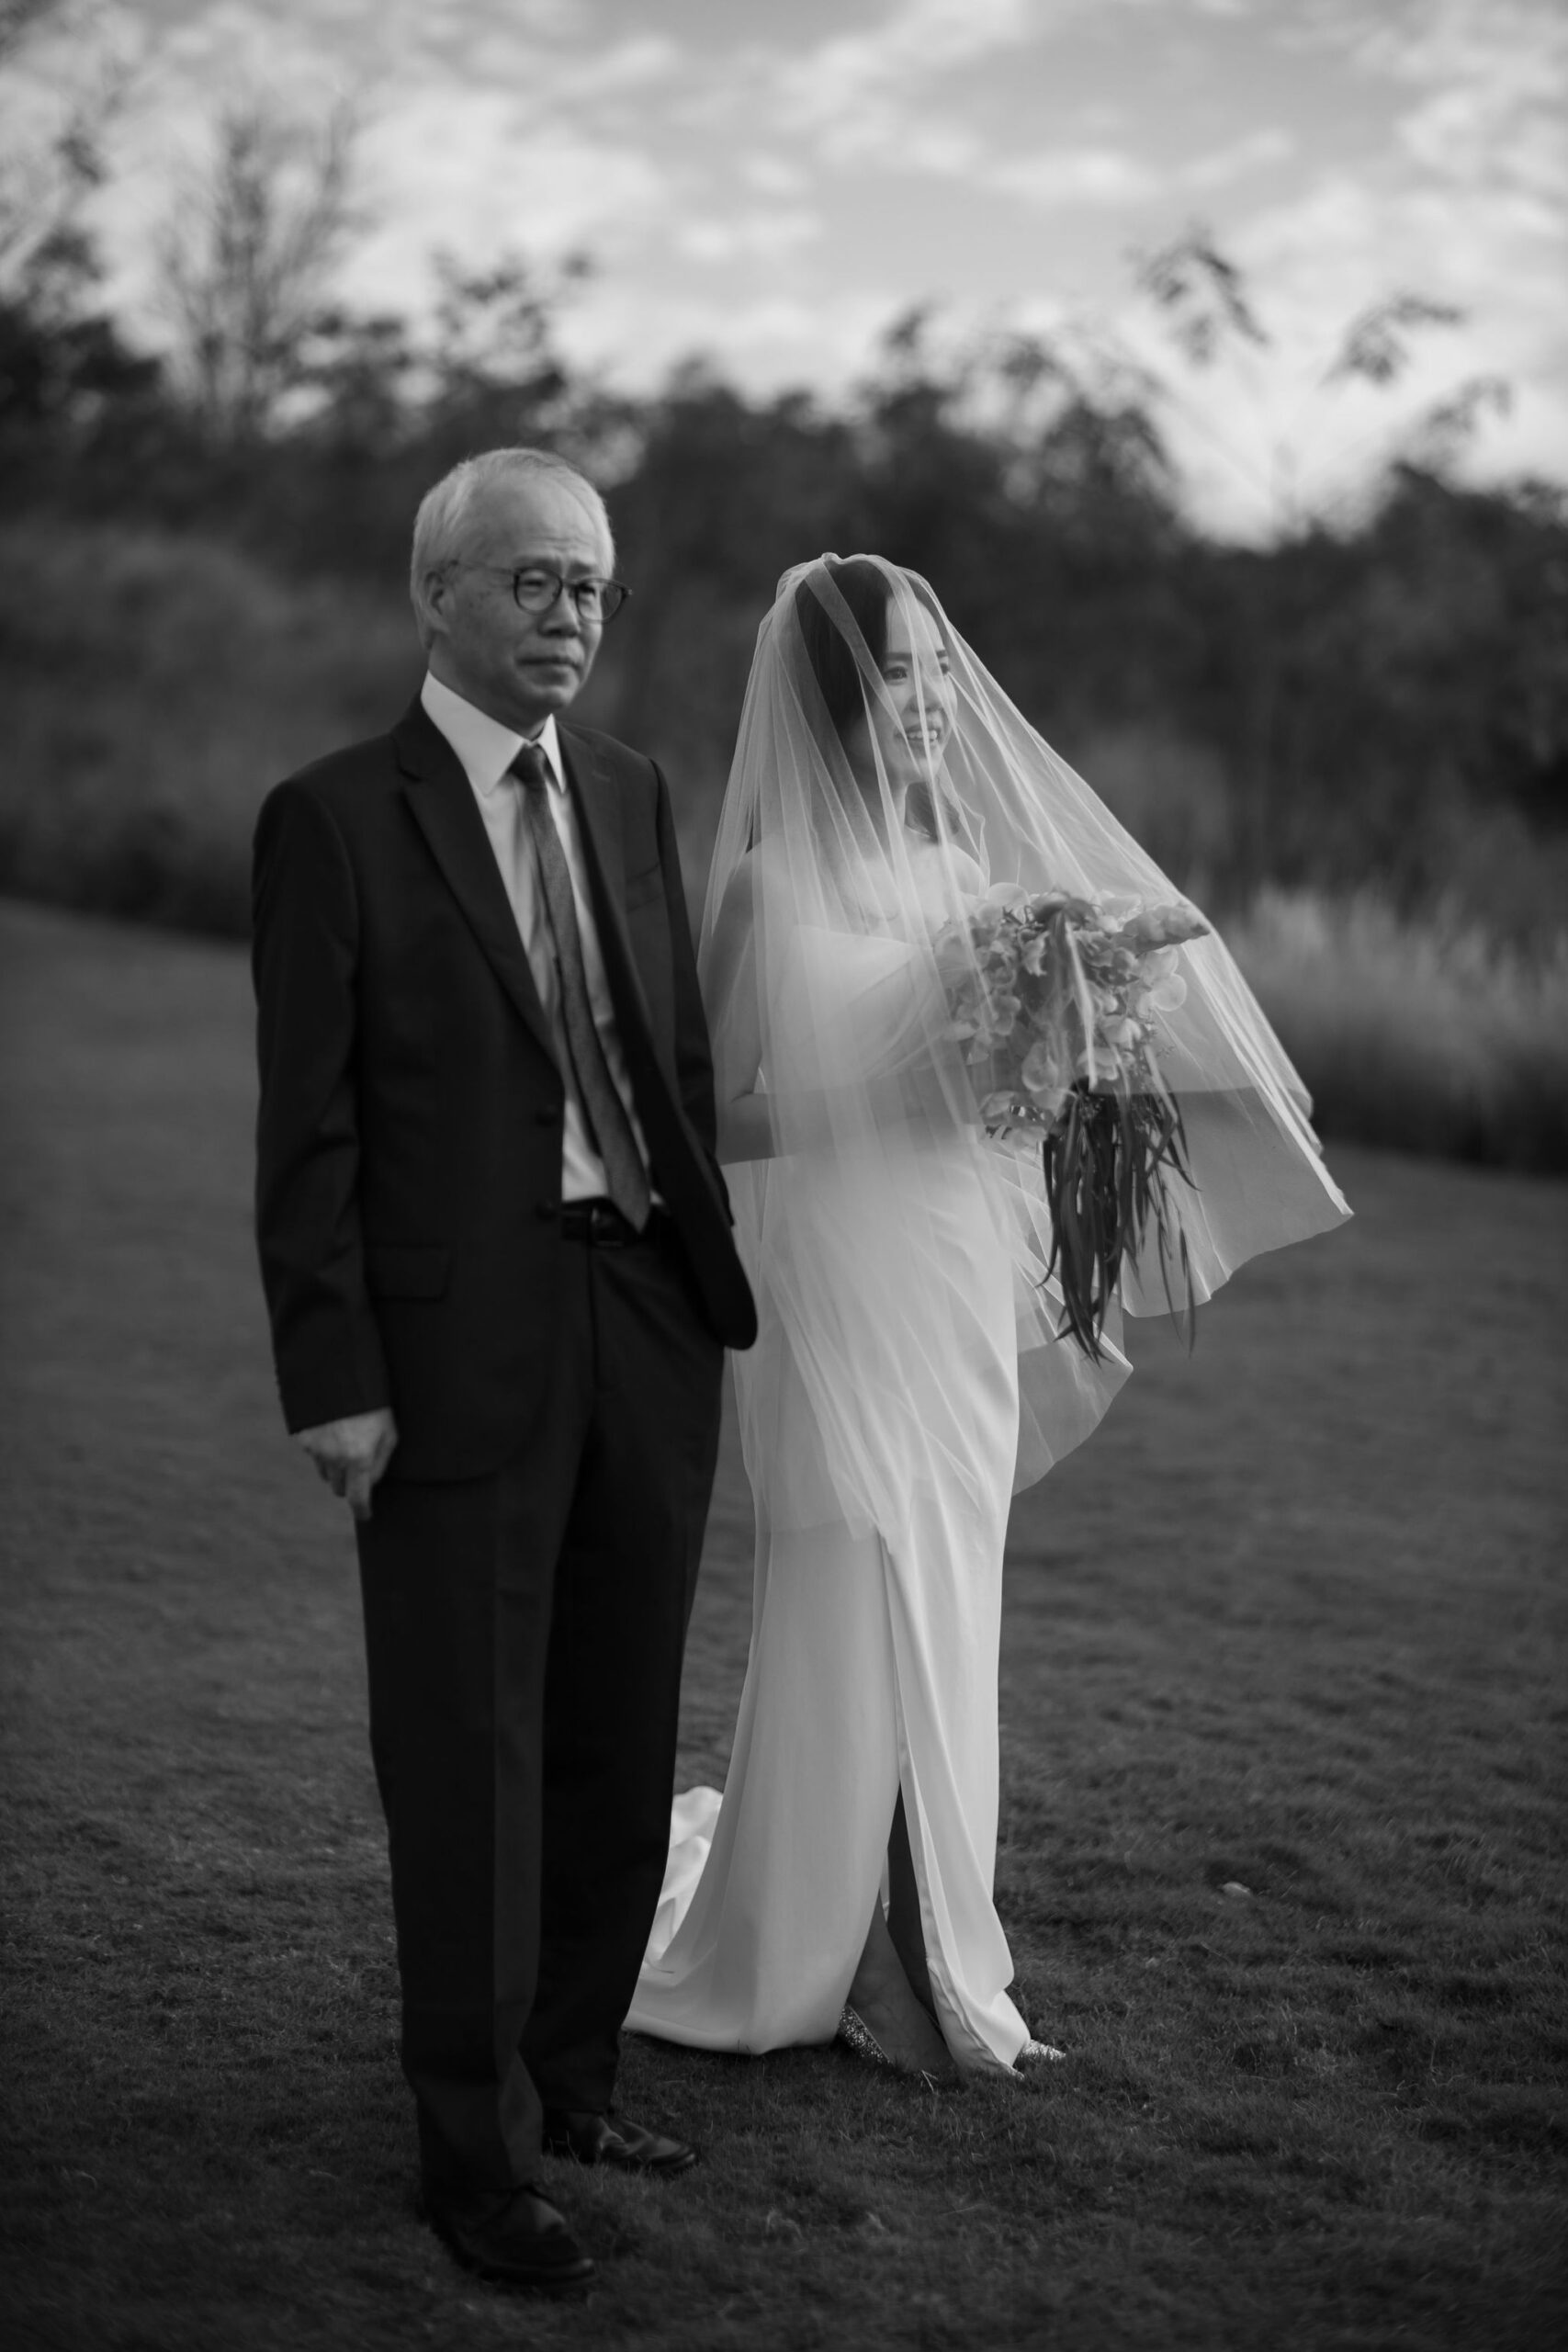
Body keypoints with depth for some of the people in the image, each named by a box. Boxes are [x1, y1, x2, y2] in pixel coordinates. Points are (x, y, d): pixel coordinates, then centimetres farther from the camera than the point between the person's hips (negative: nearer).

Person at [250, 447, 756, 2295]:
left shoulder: (633, 796, 11)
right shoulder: (334, 821, -5)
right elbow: (307, 1129, -8)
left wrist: (713, 1278, 8)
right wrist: (331, 1380, -12)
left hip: (648, 1326, 6)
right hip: (458, 1348, -5)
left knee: (618, 1740, 13)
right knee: (469, 1759, 2)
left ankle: (568, 2076, 30)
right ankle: (476, 2148, 15)